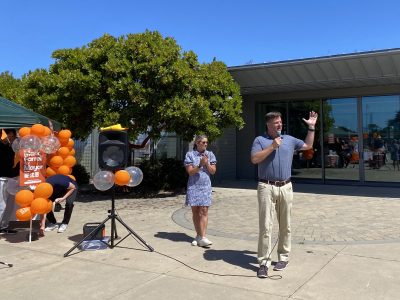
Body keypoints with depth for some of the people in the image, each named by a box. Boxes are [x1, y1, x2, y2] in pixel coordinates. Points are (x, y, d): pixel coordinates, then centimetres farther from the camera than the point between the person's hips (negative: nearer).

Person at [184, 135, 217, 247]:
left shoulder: (210, 154, 8)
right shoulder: (190, 155, 1)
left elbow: (213, 171, 5)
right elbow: (190, 171, -6)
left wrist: (207, 163, -12)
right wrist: (200, 165, -19)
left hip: (205, 186, 1)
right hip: (193, 186, 0)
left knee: (204, 211, -8)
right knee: (195, 211, 5)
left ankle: (202, 238, -10)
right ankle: (198, 235, 17)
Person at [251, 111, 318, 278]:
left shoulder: (289, 139, 14)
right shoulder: (260, 140, 2)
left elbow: (308, 145, 25)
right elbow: (254, 159, -12)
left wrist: (311, 127, 20)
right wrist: (272, 147, -13)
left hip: (286, 187, 4)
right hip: (266, 187, -4)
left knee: (285, 225, 10)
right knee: (265, 225, -6)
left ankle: (283, 257, 23)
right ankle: (264, 262, -1)